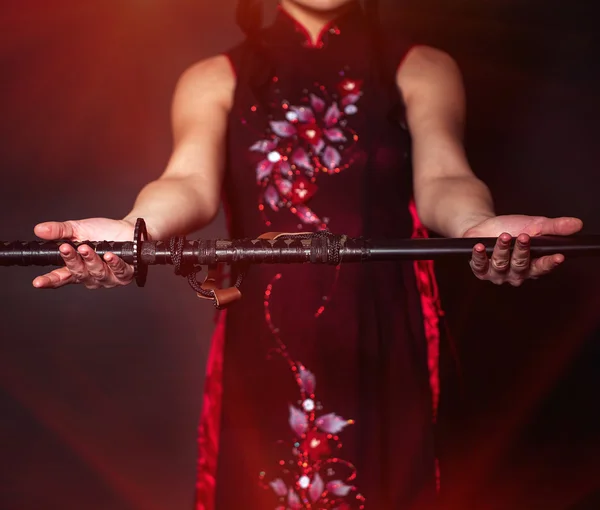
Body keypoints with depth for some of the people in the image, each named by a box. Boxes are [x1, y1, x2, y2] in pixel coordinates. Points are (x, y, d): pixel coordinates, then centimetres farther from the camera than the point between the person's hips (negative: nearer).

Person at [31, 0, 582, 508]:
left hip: (383, 348, 0)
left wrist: (477, 226, -36)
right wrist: (135, 231, -35)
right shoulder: (216, 80, 7)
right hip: (258, 354, 0)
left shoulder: (422, 70, 6)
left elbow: (441, 178, -12)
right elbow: (190, 182, -12)